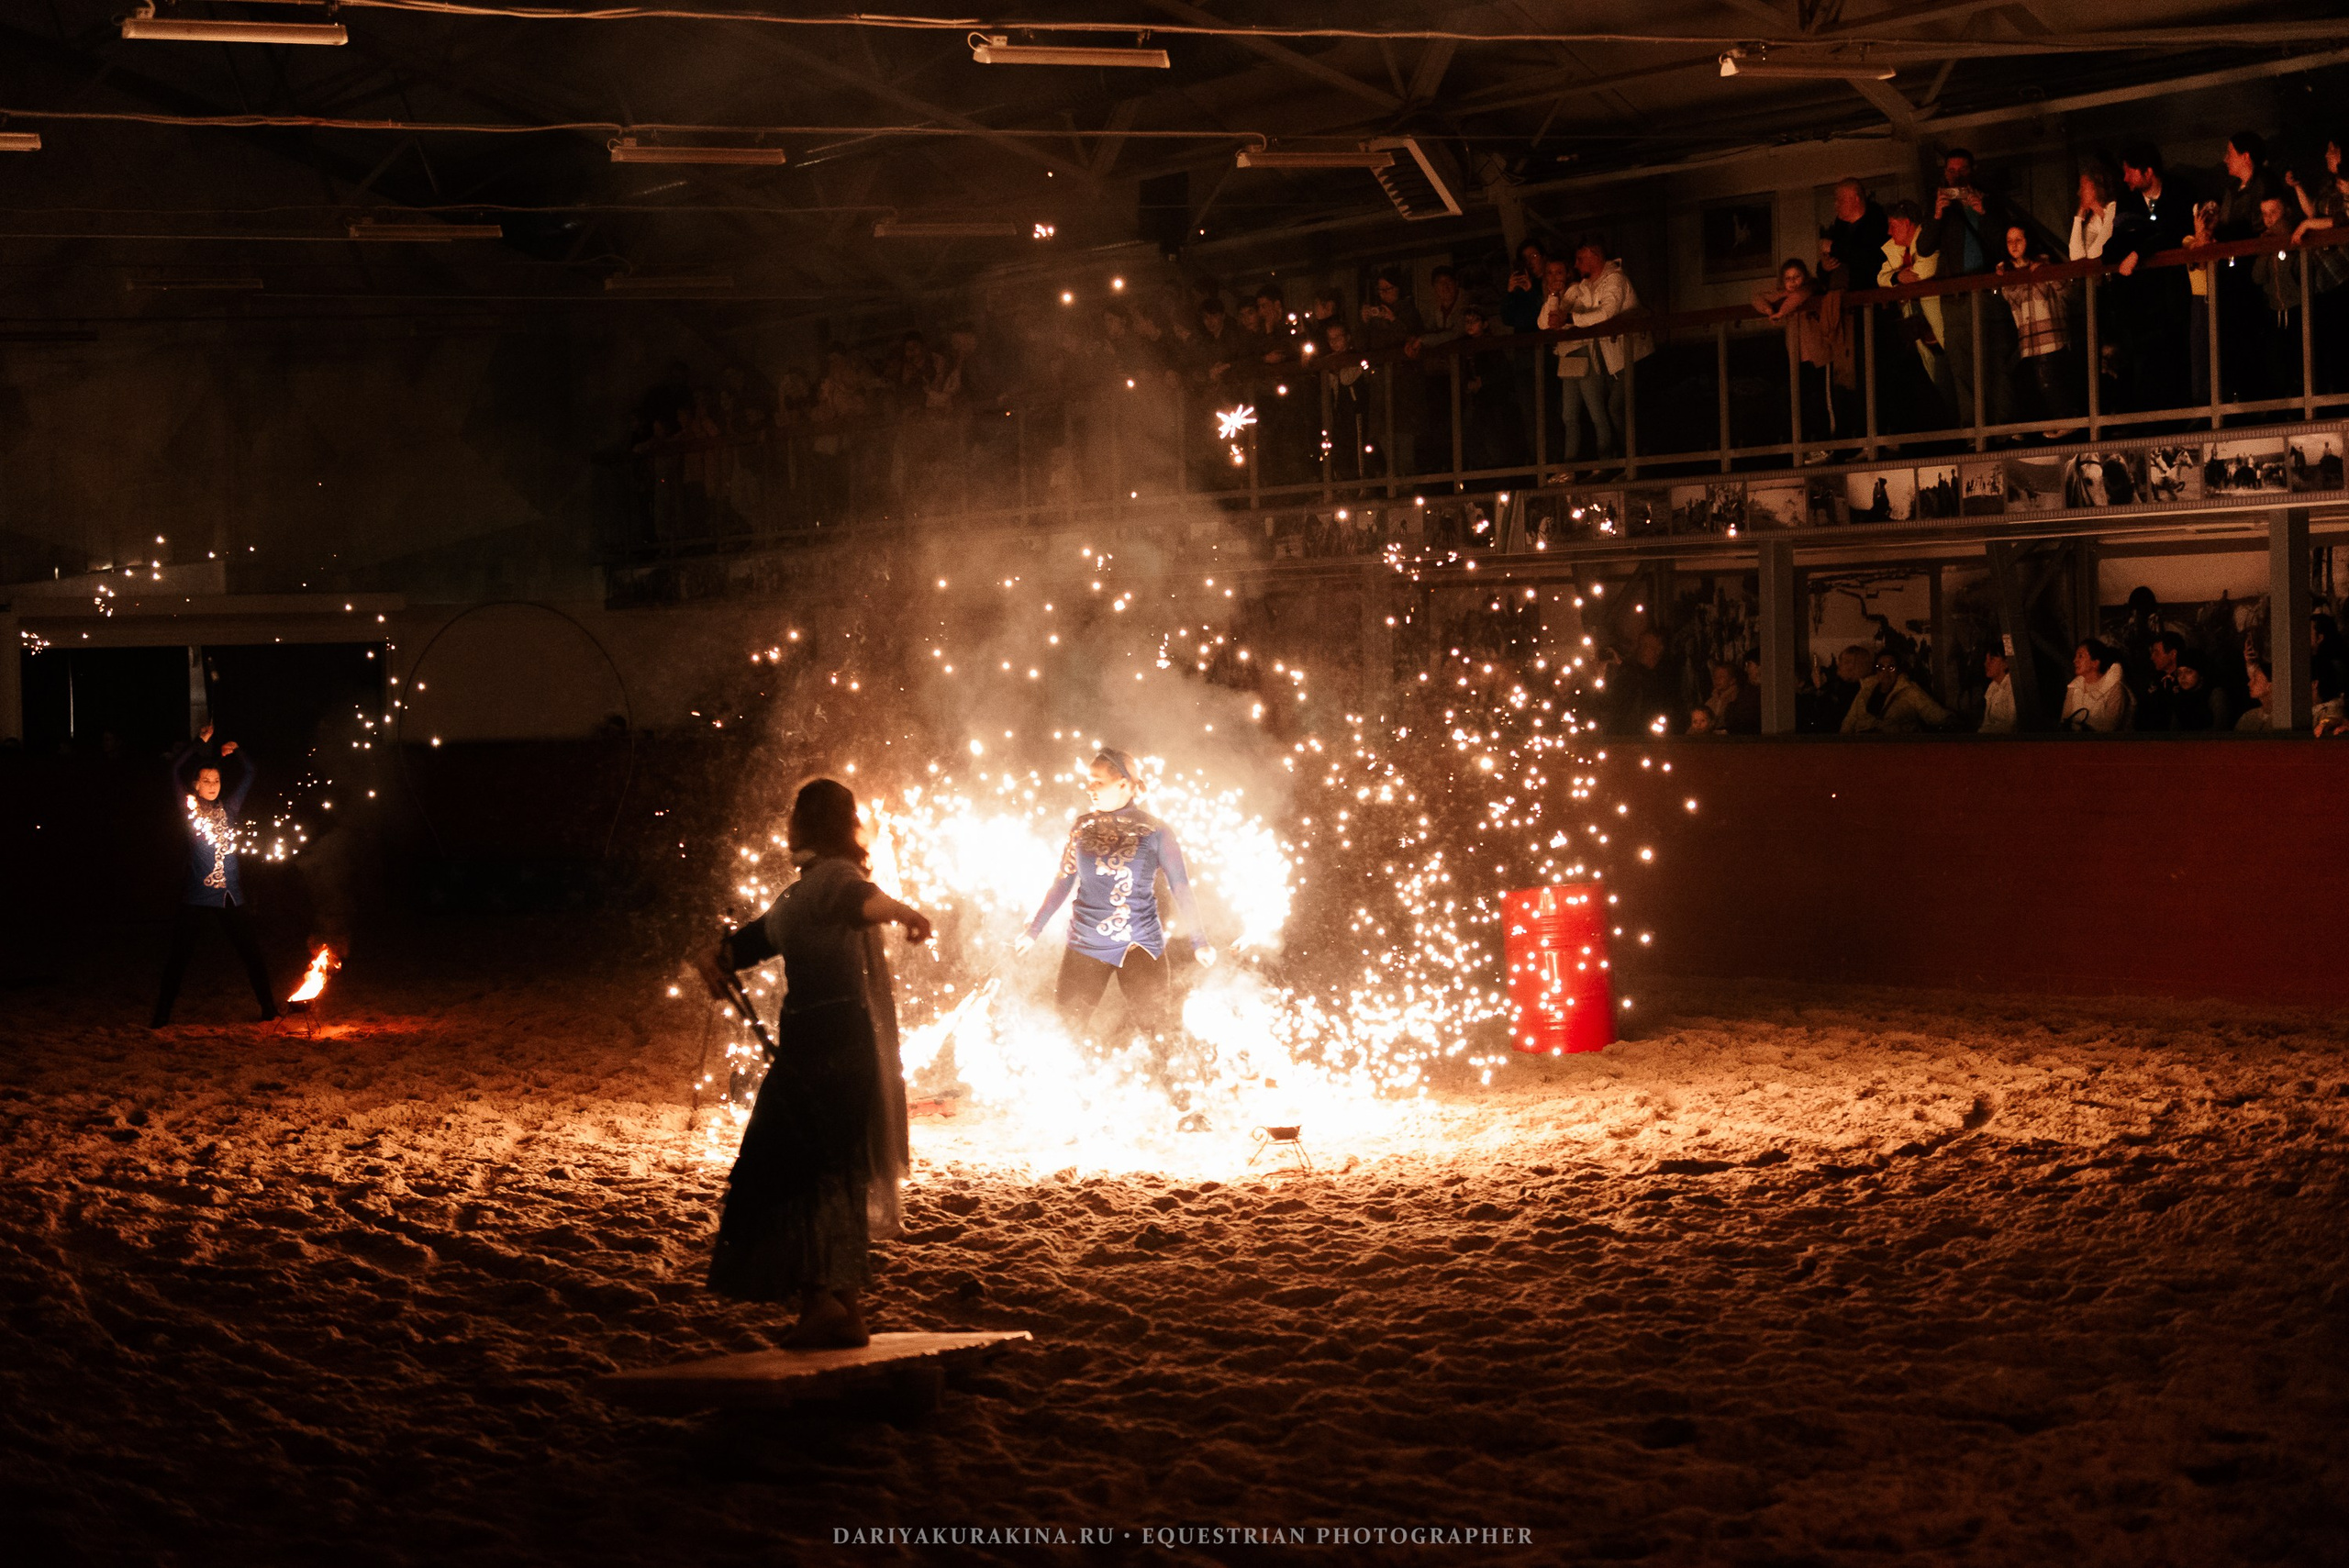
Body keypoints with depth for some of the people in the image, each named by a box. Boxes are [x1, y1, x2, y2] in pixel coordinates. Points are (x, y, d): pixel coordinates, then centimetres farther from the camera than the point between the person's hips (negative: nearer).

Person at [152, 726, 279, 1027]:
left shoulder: (228, 807, 11)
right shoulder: (189, 808, 3)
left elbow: (248, 773, 16)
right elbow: (175, 770, -7)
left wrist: (233, 752, 0)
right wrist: (200, 742, -8)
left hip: (230, 897, 3)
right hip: (196, 898, -3)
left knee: (252, 954, 5)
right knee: (177, 959, 1)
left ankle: (269, 1010, 13)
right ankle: (161, 1015, 8)